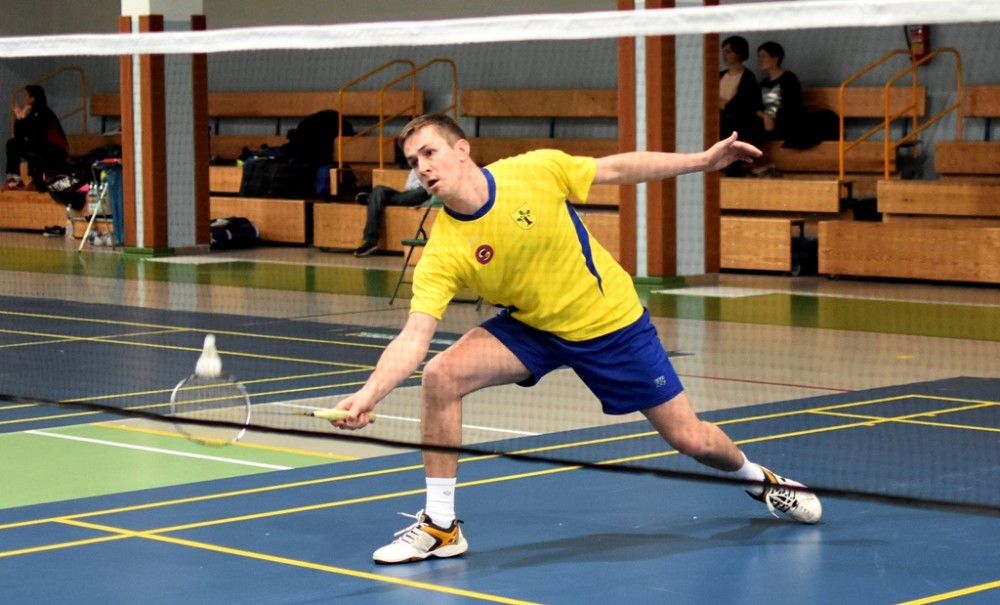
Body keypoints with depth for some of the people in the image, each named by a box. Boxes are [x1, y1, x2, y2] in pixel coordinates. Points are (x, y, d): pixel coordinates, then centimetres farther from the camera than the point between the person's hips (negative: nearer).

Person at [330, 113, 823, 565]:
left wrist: (706, 159, -4)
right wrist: (368, 395, -45)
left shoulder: (537, 171, -22)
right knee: (441, 375, -23)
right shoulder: (443, 252, -21)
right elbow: (414, 335, -29)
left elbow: (617, 169, -7)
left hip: (610, 321, -1)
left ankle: (757, 477, 38)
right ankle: (440, 524, -10)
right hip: (529, 328, 1)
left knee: (688, 438, 2)